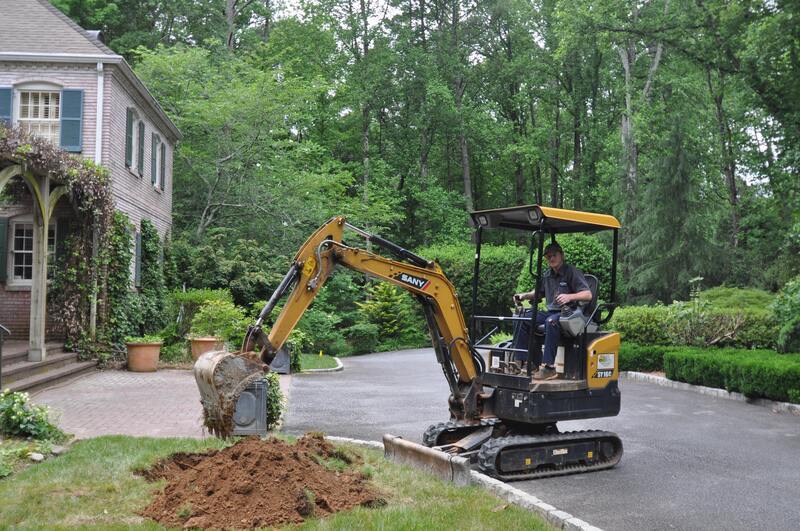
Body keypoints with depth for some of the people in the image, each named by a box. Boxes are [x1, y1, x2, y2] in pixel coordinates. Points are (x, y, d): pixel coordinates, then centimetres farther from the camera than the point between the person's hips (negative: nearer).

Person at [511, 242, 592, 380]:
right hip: (550, 312, 7)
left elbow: (588, 295, -14)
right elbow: (538, 292, 29)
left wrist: (569, 297, -31)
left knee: (551, 321, -38)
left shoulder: (572, 272, -6)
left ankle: (549, 367, -38)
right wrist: (525, 296, 8)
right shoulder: (547, 275, 13)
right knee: (521, 318, -7)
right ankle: (519, 361, -9)